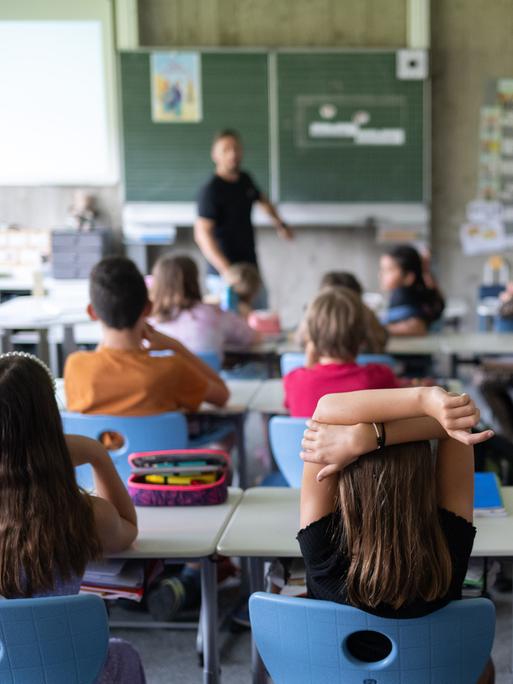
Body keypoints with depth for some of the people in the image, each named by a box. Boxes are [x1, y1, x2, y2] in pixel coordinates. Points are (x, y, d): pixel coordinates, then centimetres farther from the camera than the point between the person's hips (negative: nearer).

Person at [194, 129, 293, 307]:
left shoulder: (245, 180, 8)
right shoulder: (210, 191, -15)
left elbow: (262, 199, 32)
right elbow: (202, 234, -24)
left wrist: (279, 224, 25)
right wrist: (227, 271, -32)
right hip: (223, 277, -8)